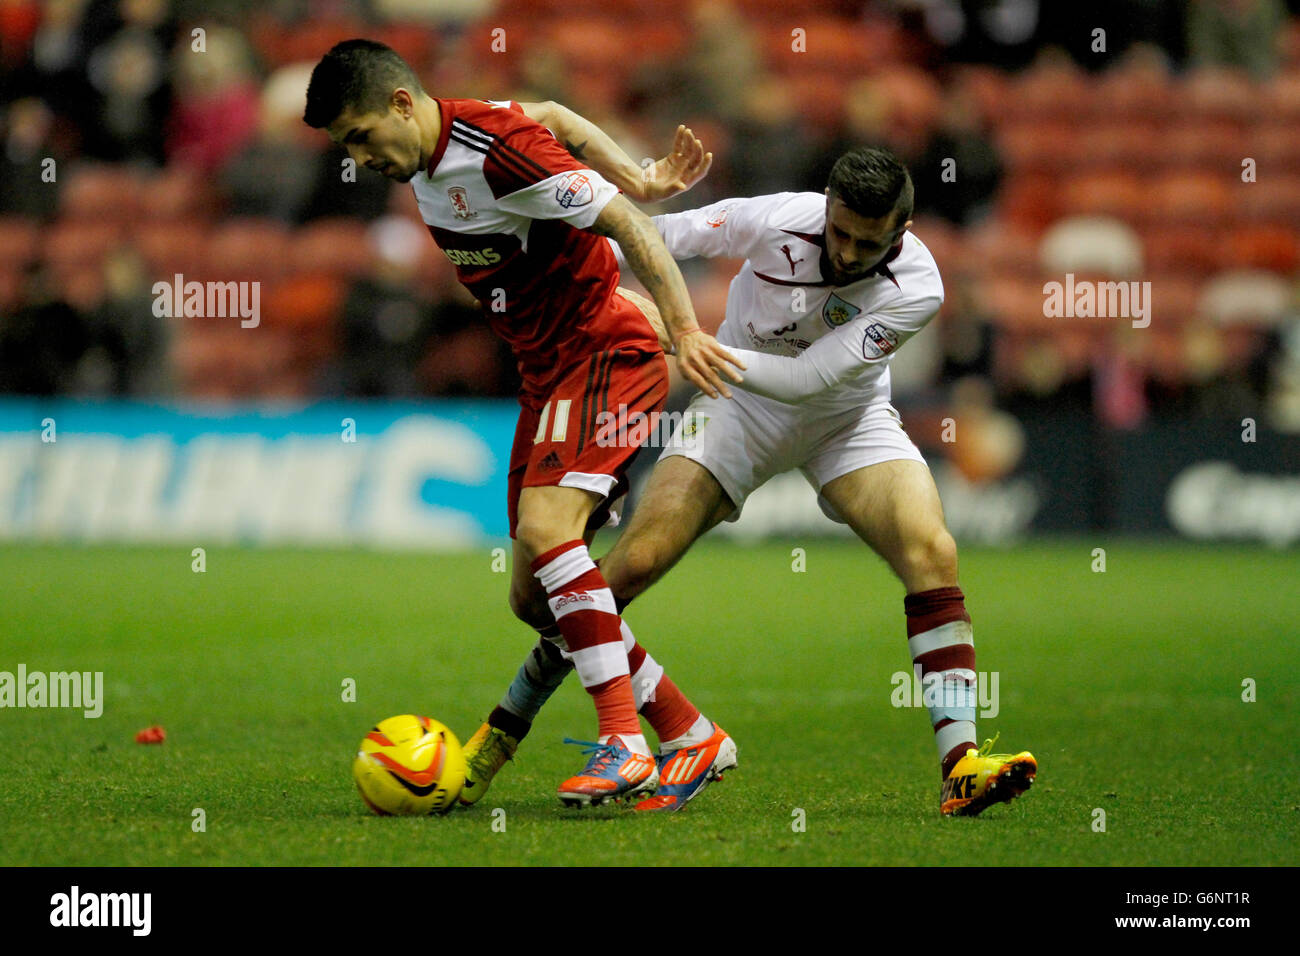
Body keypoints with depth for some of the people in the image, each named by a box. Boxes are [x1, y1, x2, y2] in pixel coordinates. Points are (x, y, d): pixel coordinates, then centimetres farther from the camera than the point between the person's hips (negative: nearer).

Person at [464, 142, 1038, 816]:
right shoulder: (776, 221, -27)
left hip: (849, 419, 0)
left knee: (931, 552, -24)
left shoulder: (916, 287, -26)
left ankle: (960, 766, -24)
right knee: (629, 564, -14)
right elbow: (657, 236, -15)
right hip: (741, 410, 0)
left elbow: (810, 376, -31)